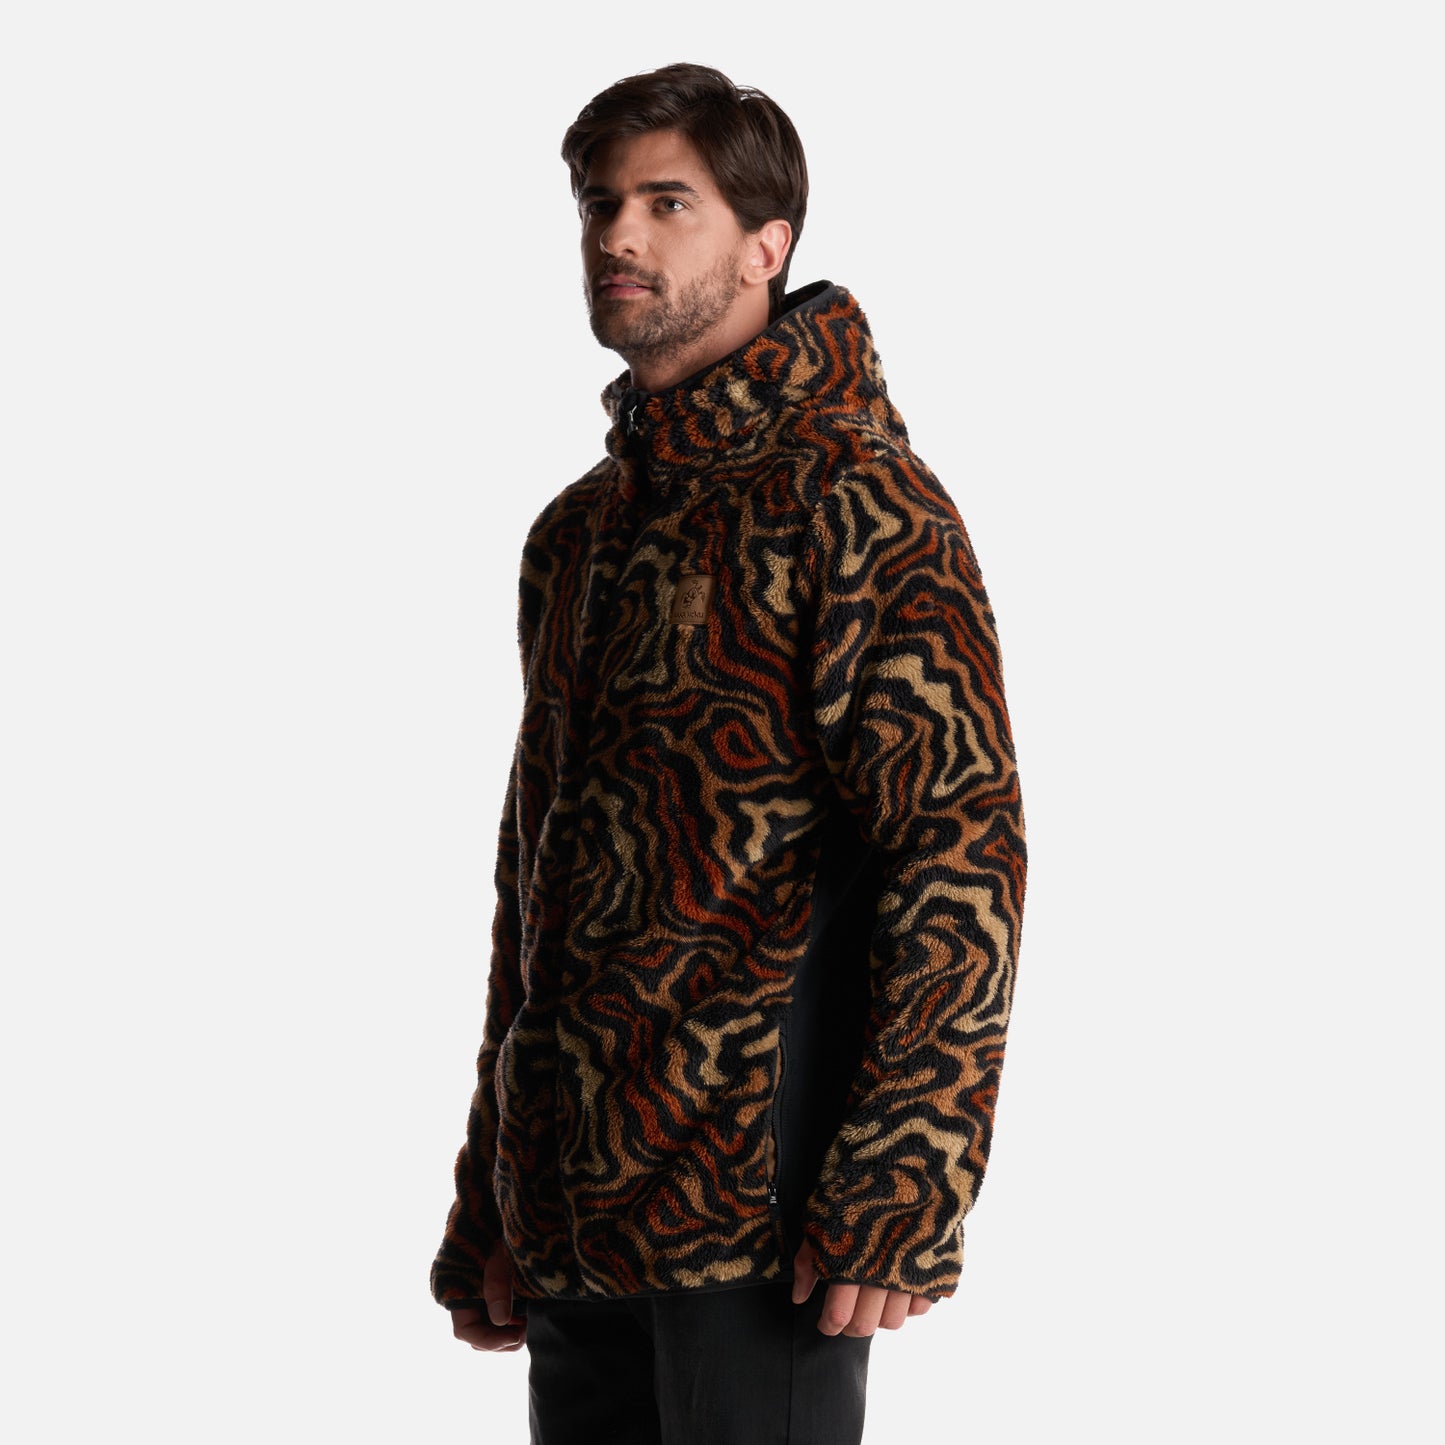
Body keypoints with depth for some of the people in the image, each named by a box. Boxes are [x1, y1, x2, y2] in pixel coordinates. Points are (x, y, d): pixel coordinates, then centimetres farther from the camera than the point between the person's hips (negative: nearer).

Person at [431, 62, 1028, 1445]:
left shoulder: (854, 501, -8)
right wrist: (485, 1215, 18)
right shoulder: (574, 532, 16)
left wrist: (899, 1194, -21)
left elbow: (965, 853, -15)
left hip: (757, 1224, -7)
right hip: (574, 1222, 7)